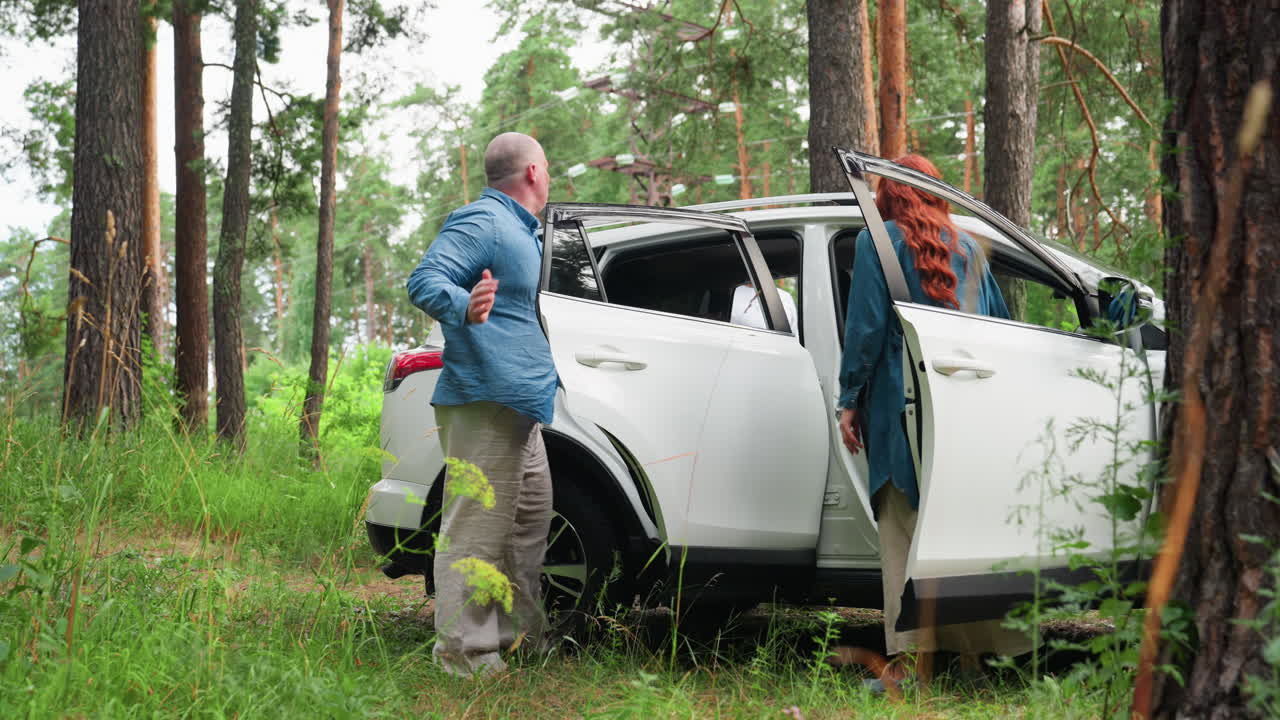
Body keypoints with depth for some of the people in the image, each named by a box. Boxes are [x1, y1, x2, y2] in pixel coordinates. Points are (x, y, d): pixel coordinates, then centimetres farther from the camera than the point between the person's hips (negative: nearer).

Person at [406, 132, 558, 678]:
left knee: (529, 524, 17)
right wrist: (463, 307, -42)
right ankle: (466, 653, -7)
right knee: (475, 530, -10)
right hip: (484, 403, -11)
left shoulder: (522, 231, 24)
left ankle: (522, 635, 28)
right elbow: (424, 280, -23)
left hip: (520, 409, 11)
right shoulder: (481, 222, -9)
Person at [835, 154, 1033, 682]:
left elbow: (865, 325, -6)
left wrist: (849, 401, -2)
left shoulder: (877, 241, 2)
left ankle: (913, 655, -9)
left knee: (905, 530, -4)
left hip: (902, 404, -5)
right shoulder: (969, 249, 17)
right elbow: (999, 327, 18)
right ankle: (977, 649, 10)